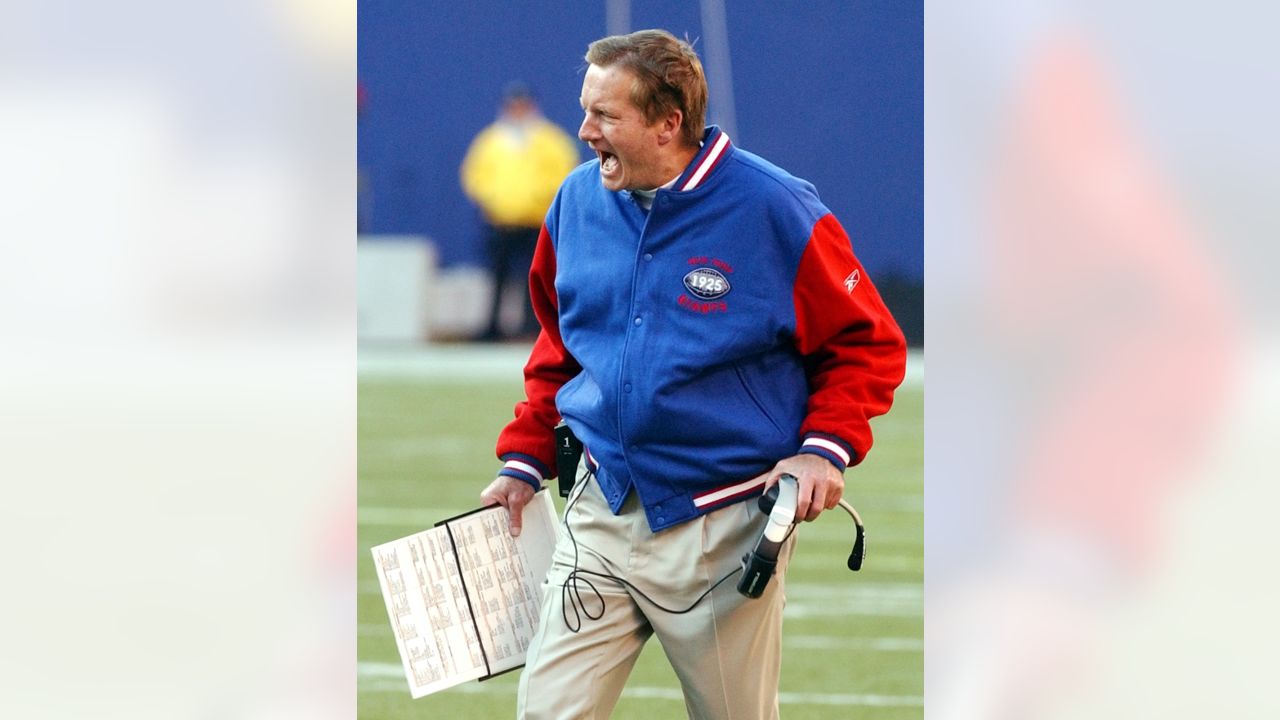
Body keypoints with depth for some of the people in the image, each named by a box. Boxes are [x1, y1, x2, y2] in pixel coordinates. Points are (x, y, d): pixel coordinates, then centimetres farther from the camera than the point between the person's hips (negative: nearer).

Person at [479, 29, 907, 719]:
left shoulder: (774, 212, -12)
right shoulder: (577, 202, 2)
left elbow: (868, 344, -3)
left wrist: (826, 448, -16)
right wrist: (526, 461, 13)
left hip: (723, 530, -4)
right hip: (601, 515, 4)